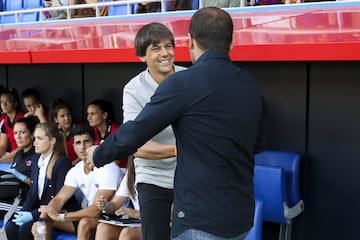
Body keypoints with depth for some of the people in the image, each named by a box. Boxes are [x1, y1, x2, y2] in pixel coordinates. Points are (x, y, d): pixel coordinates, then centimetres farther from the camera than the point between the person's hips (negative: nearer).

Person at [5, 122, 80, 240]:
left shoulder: (63, 162, -13)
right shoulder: (35, 159, 11)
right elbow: (32, 191, 12)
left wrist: (33, 215, -18)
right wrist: (24, 212, -5)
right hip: (39, 210, 7)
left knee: (24, 229, -24)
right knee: (10, 226, -16)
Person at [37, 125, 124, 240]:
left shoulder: (108, 169, -20)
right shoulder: (75, 171, 4)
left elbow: (97, 210, -27)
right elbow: (59, 198, 1)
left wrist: (60, 216, -28)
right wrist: (45, 214, -21)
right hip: (88, 216, 8)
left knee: (85, 223, -36)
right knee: (45, 221, -3)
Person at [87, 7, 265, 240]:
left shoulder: (183, 83, -15)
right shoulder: (252, 86, 5)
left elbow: (134, 134, -9)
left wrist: (98, 154, 11)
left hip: (202, 219, -7)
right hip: (243, 216, 7)